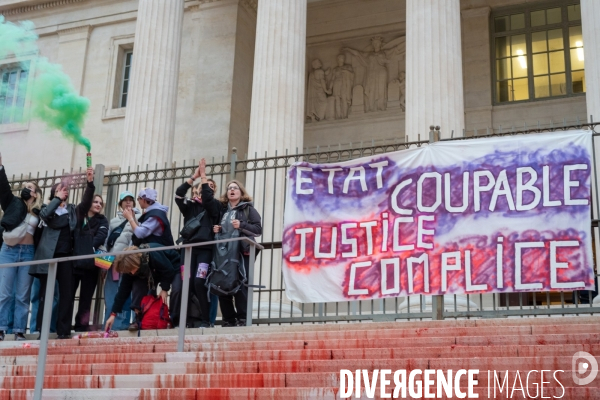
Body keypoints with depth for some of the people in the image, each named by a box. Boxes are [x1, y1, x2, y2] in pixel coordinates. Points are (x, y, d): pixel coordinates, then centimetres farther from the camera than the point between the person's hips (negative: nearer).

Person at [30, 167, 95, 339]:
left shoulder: (73, 209, 18)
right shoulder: (48, 207, 12)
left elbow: (86, 203, 0)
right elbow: (44, 215, -11)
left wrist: (90, 183, -11)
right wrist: (58, 198, -4)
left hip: (66, 256, 2)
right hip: (49, 255, -2)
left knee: (67, 293, -2)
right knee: (45, 293, -1)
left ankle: (64, 331, -1)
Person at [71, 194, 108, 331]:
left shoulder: (102, 221, 11)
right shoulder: (77, 217, 13)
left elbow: (101, 235, -7)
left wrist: (91, 248, -23)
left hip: (90, 264, 0)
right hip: (73, 261, 0)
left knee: (86, 298, 3)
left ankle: (81, 328, 6)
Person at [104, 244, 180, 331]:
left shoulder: (154, 255, -42)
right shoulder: (129, 266, -22)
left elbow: (169, 270, -29)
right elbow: (123, 290, -17)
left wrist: (164, 289, -24)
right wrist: (113, 314, -19)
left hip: (173, 268, -5)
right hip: (151, 271, 5)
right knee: (137, 286, -19)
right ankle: (139, 319, -12)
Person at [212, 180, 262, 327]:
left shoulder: (248, 209, 8)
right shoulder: (222, 210, 21)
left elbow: (258, 229, -1)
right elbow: (218, 228, 31)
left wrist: (241, 225, -13)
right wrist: (216, 230, 8)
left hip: (242, 252, -5)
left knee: (240, 285, -12)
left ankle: (242, 319, -8)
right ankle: (228, 319, 5)